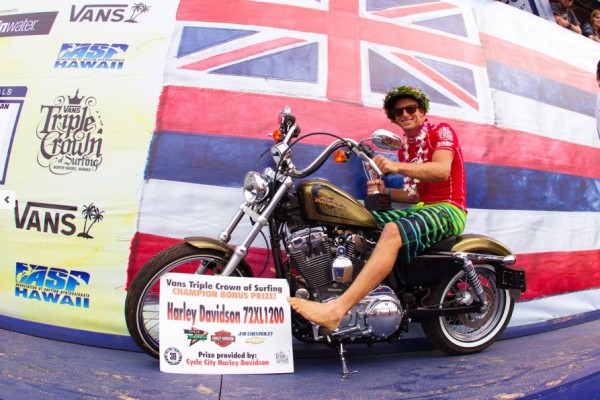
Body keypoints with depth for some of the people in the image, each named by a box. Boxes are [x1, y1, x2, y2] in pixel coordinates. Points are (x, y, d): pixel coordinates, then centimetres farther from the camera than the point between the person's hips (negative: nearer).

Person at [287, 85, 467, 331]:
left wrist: (396, 167, -33)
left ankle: (336, 310, -48)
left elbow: (442, 170, -21)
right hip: (422, 208, 8)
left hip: (448, 209, -8)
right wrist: (385, 191, -1)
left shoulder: (441, 131, -1)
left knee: (394, 231, -37)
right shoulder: (405, 150, 20)